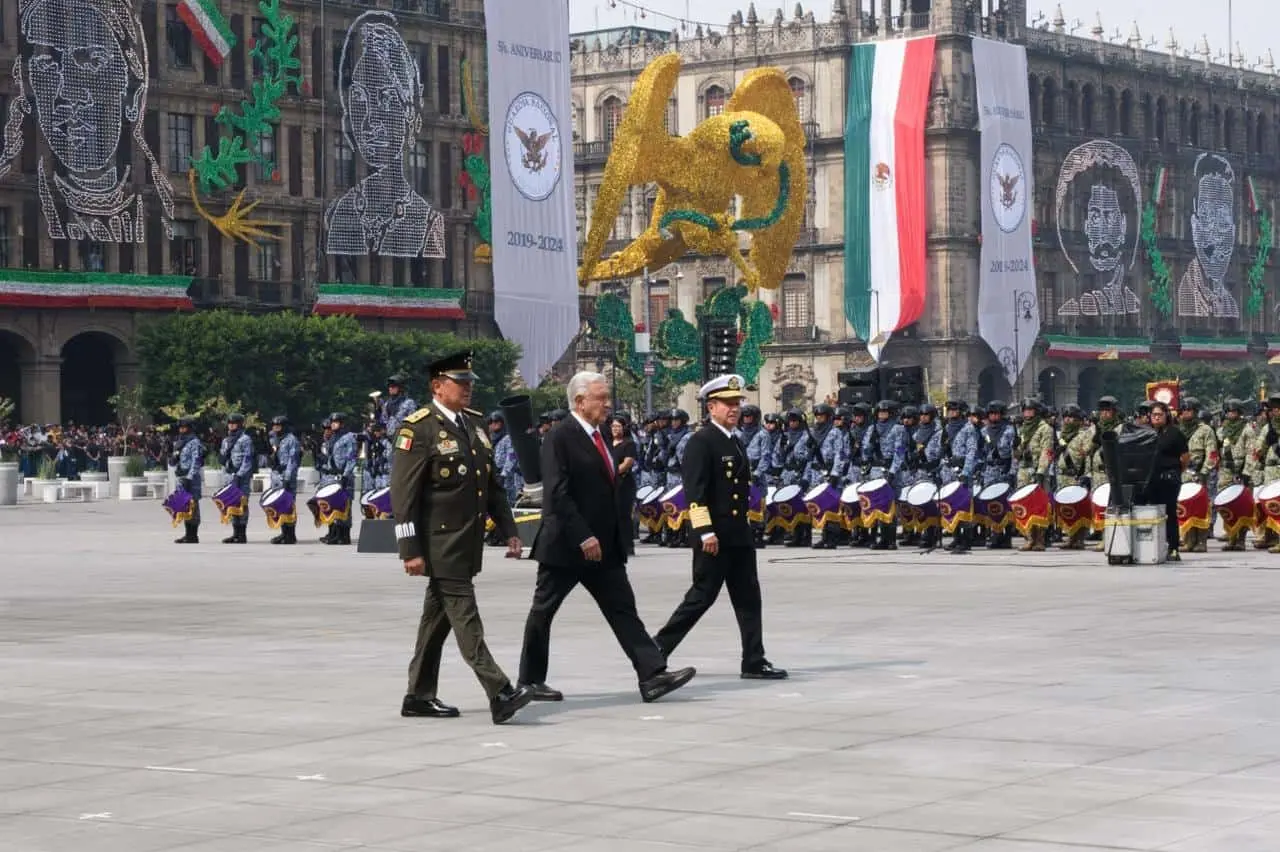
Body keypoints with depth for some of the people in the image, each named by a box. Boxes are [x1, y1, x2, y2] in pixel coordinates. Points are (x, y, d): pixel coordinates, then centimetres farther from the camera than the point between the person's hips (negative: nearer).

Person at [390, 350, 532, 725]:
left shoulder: (475, 423, 14)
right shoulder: (418, 429, -11)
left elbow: (492, 483, 20)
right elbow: (403, 493, -14)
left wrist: (508, 529, 14)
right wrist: (410, 550, -18)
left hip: (468, 543, 8)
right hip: (440, 543, -8)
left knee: (438, 616, 13)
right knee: (464, 615, -9)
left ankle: (420, 696, 21)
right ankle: (500, 695, -14)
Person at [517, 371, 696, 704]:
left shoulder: (598, 437, 13)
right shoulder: (559, 438, -13)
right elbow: (557, 494, -21)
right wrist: (583, 537, -24)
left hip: (602, 546, 8)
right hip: (565, 546, -8)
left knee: (623, 610, 0)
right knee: (543, 611, 6)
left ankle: (652, 676, -6)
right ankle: (530, 680, 16)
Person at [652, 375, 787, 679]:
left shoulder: (736, 444, 17)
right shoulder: (701, 442, -11)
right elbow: (695, 490, -17)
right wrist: (705, 532, -23)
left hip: (739, 534, 9)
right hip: (714, 536, -9)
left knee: (748, 598, 6)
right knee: (702, 596, -4)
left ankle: (754, 662, 8)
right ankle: (655, 651, 6)